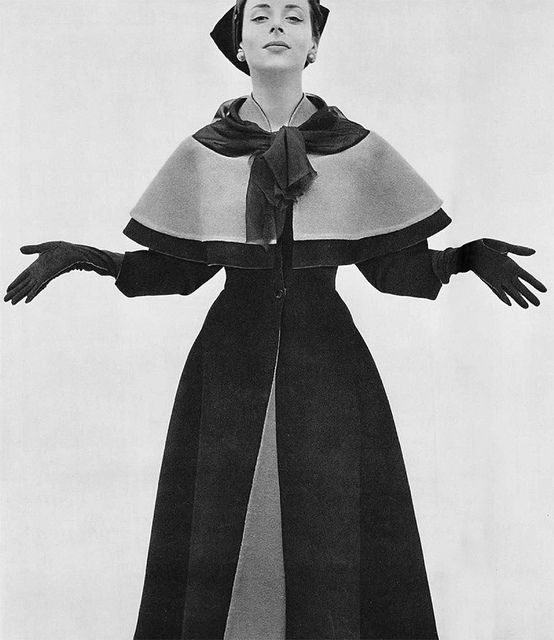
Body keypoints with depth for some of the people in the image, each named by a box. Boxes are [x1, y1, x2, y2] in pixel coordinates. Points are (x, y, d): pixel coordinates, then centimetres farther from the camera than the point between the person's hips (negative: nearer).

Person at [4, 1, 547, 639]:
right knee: (217, 546, 5)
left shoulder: (359, 149, 1)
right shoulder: (201, 152, 2)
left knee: (333, 547, 2)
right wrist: (82, 257, -6)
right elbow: (176, 269, 6)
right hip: (230, 368, 1)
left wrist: (468, 257, -13)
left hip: (327, 367, 0)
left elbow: (393, 267, 3)